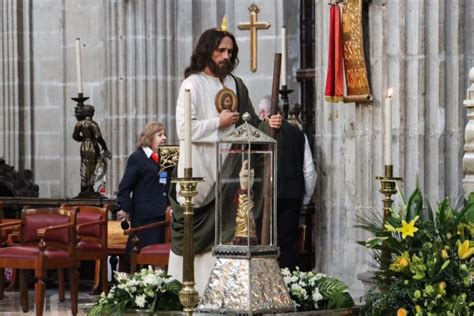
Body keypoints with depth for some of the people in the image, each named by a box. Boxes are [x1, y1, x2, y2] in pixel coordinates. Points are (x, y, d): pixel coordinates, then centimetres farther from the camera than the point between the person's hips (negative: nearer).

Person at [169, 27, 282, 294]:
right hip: (199, 170, -5)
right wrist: (219, 123, -9)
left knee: (226, 227, 1)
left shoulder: (235, 85, 13)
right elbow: (184, 129, -13)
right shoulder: (193, 84, -5)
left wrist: (267, 124, -4)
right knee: (198, 231, -6)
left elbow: (250, 121, 16)